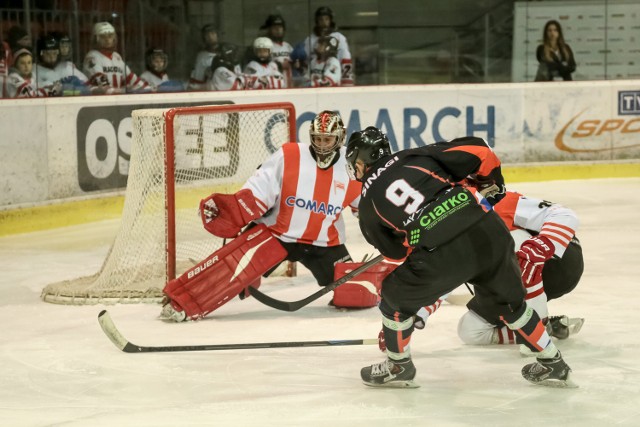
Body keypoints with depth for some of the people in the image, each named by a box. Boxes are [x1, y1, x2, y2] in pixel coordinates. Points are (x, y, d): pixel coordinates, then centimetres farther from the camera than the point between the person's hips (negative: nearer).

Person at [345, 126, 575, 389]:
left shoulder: (368, 202, 16)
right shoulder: (416, 157, 18)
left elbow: (396, 251, 25)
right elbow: (477, 151, 12)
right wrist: (492, 183, 31)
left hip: (440, 254, -4)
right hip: (487, 230, 4)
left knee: (396, 296, 24)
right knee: (508, 301, 28)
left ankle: (398, 367, 37)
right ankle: (553, 365, 36)